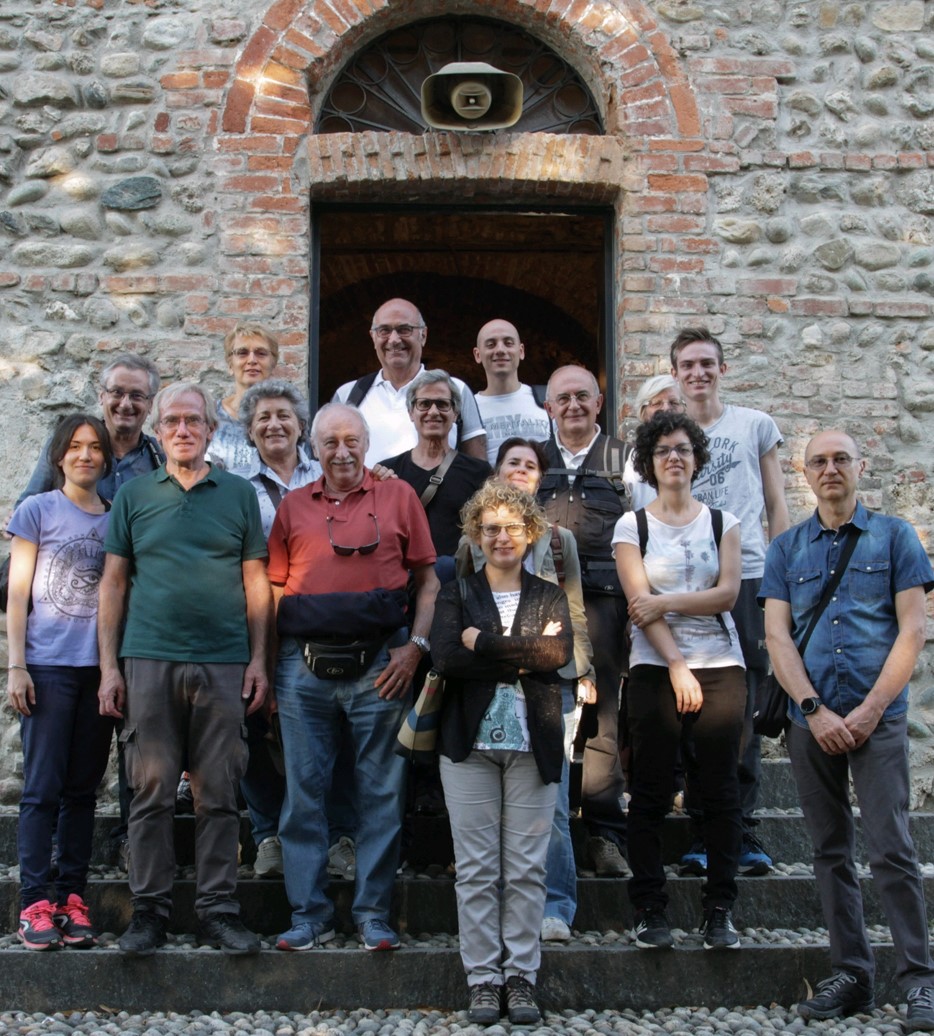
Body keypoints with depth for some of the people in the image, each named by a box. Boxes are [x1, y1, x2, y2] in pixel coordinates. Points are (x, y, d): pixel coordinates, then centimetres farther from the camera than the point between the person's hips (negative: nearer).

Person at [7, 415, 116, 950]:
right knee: (43, 788, -4)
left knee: (83, 788, 6)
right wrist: (16, 666, -6)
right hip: (48, 666, -3)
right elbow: (18, 592, 1)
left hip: (100, 669, 3)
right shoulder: (37, 510, 3)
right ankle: (35, 903, -1)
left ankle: (72, 898, 11)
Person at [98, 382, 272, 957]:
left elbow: (256, 582, 9)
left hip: (224, 663, 0)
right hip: (149, 660, 0)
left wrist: (259, 660, 2)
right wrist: (109, 666, 3)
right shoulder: (134, 495, 10)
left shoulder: (240, 494, 9)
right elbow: (114, 582, 9)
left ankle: (219, 910, 11)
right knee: (152, 791, 3)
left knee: (219, 794, 3)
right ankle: (150, 910, 12)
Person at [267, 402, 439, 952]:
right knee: (304, 790, 6)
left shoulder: (398, 496, 7)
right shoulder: (293, 506, 12)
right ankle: (310, 914, 16)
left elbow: (428, 579, 6)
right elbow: (273, 588, 13)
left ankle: (374, 914, 13)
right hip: (304, 666, 2)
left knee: (382, 792, 3)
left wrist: (416, 646, -6)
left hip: (379, 664, -2)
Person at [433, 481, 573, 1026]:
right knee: (476, 868, 2)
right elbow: (447, 658, -9)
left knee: (527, 868, 2)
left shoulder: (550, 596, 11)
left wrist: (484, 643, -10)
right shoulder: (457, 594, 9)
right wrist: (524, 656, -10)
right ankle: (484, 978, 10)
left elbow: (561, 654, -8)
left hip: (533, 745, 1)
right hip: (470, 742, 0)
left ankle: (521, 976, 12)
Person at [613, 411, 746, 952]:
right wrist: (677, 666, -11)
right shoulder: (632, 526, 6)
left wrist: (665, 601, -10)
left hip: (721, 665, 1)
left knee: (721, 790, 0)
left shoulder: (723, 521, 11)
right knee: (651, 792, -1)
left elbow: (728, 593, -2)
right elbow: (641, 603, -4)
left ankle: (720, 912, 8)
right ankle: (651, 912, 8)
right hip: (656, 669, -1)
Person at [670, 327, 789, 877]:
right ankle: (704, 834, 8)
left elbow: (777, 505, 11)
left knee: (745, 708, -1)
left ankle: (745, 831, 6)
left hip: (747, 576, -1)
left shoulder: (755, 425, 10)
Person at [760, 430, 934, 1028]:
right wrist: (815, 710, -8)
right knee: (832, 851, 7)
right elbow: (777, 634, 4)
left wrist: (870, 709, -9)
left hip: (877, 716, -3)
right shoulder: (787, 549, 11)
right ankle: (852, 973, 16)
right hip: (811, 719, 3)